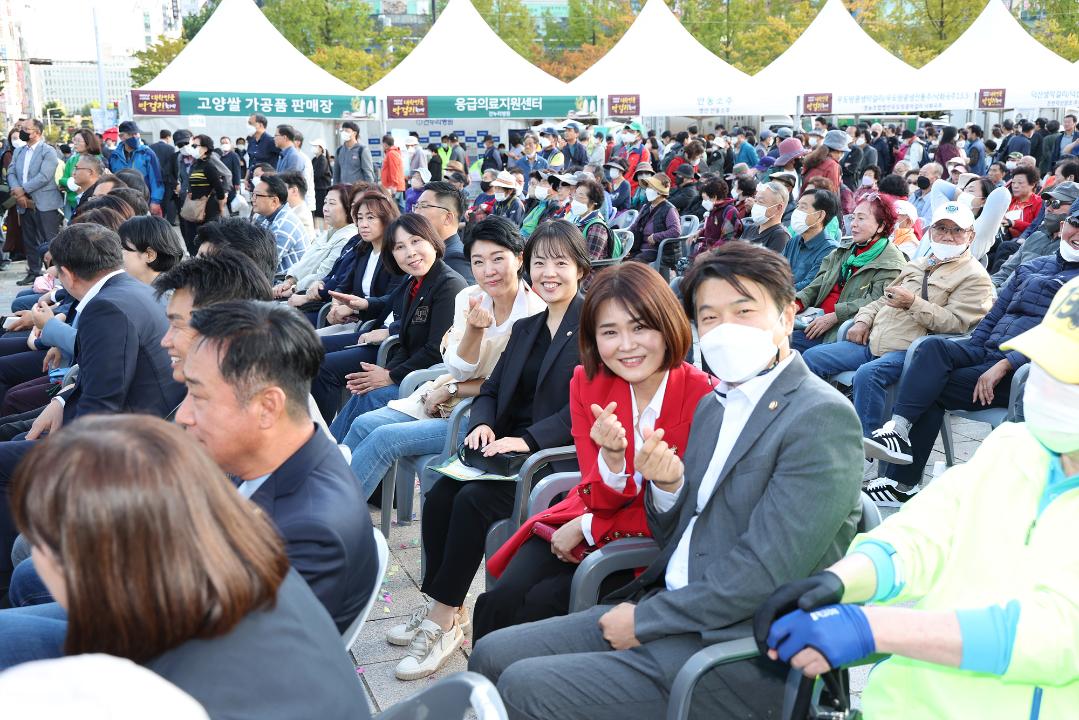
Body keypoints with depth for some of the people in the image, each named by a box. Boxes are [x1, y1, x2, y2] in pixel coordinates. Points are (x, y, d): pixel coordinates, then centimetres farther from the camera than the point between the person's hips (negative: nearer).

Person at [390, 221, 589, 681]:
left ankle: (442, 620, -13)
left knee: (474, 500, -26)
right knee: (440, 495, -17)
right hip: (510, 445, 7)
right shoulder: (525, 328, 20)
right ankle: (440, 609, -6)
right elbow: (492, 390, 17)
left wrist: (529, 438, -24)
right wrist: (482, 424, -6)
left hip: (559, 451, -7)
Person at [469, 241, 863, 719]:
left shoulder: (822, 417, -14)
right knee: (493, 655, 0)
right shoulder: (713, 406, 13)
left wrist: (644, 619, -13)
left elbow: (765, 573, -20)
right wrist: (666, 488, -5)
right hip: (671, 611, 8)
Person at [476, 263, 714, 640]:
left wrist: (587, 529, -9)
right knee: (501, 600, -19)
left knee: (544, 602, -23)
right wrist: (612, 457, -27)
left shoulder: (702, 395, -17)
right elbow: (600, 500, -5)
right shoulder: (587, 383, -3)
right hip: (586, 522, 4)